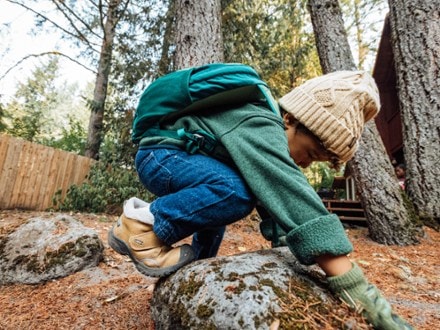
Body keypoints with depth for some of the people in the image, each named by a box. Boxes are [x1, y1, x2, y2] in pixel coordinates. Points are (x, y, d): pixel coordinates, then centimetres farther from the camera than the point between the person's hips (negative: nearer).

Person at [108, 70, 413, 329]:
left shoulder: (269, 140, 4)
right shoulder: (260, 128, -26)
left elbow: (277, 197, 6)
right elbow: (296, 201, -36)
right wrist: (367, 298, -33)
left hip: (175, 160, 10)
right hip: (159, 156, -10)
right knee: (236, 192, -31)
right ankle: (141, 223, -15)